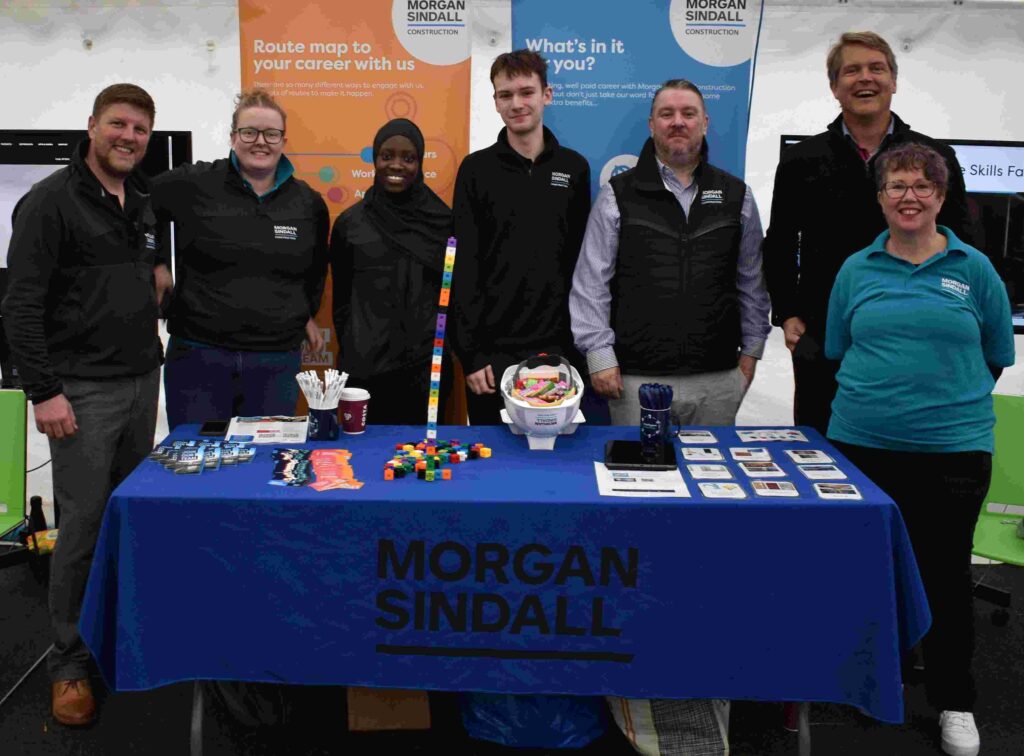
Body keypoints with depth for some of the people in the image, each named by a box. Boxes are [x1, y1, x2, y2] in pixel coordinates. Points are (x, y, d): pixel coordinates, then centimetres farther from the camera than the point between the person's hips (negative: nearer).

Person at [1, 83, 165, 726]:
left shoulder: (146, 202, 12)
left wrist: (157, 277, 10)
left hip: (143, 382, 7)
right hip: (83, 391, -6)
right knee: (84, 525, -2)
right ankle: (71, 663, 13)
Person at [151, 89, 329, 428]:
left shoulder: (309, 203, 7)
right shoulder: (193, 185, -3)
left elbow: (316, 266, 24)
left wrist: (307, 313, 19)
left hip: (277, 359, 2)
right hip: (197, 352, -2)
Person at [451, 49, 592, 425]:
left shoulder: (574, 167, 6)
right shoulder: (477, 169, 0)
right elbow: (464, 266, -3)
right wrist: (470, 352, -9)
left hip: (559, 348, 2)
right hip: (493, 350, -1)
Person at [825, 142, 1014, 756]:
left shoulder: (974, 269, 1)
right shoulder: (857, 269, 5)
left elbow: (997, 356, 7)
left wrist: (950, 399, 6)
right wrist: (883, 395, 8)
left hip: (953, 447, -2)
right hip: (861, 442, 2)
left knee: (946, 572, 6)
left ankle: (955, 703, 23)